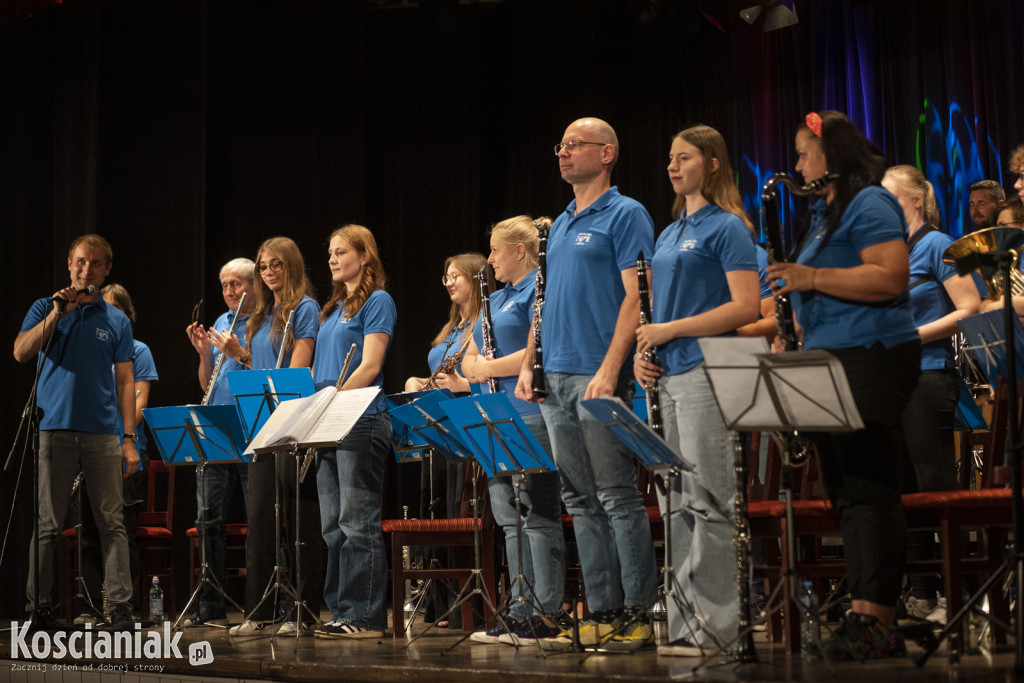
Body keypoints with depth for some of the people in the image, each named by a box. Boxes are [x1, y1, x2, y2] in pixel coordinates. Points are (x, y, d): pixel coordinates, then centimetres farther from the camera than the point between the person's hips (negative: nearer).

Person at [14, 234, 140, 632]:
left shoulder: (117, 321, 13)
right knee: (48, 524, -1)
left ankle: (120, 607, -1)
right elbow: (21, 353, -6)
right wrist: (56, 314, -13)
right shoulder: (46, 309, 10)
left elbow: (125, 382, 10)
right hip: (56, 429, -1)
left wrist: (129, 438, 2)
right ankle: (38, 608, 6)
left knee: (112, 522, -2)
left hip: (103, 433, 1)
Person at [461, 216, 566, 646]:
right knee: (510, 520, 8)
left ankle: (545, 615, -5)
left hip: (530, 414, -10)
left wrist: (489, 368, -9)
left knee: (538, 515, -7)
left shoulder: (541, 289, -7)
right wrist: (475, 368, 1)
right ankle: (520, 612, 12)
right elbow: (469, 357, 24)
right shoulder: (497, 299, 22)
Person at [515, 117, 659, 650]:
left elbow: (635, 297, -13)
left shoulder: (625, 215, -4)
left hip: (597, 377, -8)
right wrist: (529, 364, 12)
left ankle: (637, 614, -1)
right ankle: (602, 612, 12)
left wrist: (609, 371, -20)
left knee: (617, 497, -6)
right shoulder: (559, 226, 20)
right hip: (555, 379, 8)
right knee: (581, 501, 8)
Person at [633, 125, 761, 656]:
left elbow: (747, 307, -13)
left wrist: (669, 330, -12)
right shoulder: (668, 234, 20)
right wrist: (642, 351, 5)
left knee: (707, 501, -7)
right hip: (667, 378, 8)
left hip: (706, 373, -8)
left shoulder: (727, 228, -4)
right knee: (676, 504, 8)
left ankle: (714, 623, -3)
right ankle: (682, 622, 12)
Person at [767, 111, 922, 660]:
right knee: (848, 492, 7)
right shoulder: (824, 212, 22)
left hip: (871, 361, -10)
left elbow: (892, 276, -20)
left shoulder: (869, 204, -7)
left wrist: (813, 278, -21)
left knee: (867, 490, -14)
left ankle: (872, 619, -18)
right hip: (833, 366, 10)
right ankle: (879, 627, 10)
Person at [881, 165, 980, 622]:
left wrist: (910, 336, -15)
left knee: (937, 488, -6)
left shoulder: (935, 245, -4)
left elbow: (971, 310, -11)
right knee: (903, 490, 7)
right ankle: (919, 592, 11)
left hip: (928, 376, -8)